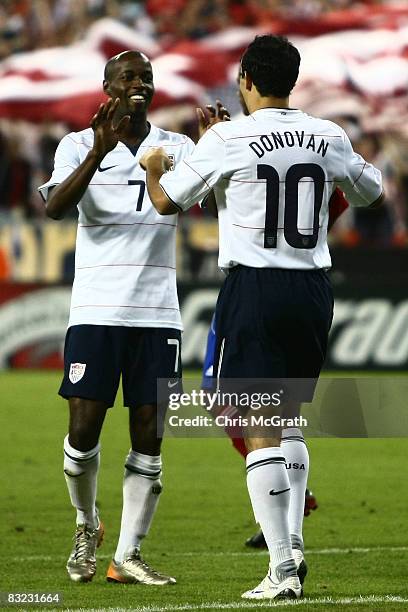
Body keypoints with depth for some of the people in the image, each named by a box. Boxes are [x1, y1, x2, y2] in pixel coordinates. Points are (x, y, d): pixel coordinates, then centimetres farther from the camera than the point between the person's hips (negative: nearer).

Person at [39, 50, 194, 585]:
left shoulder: (177, 148, 9)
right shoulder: (80, 144, 2)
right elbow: (56, 208, -15)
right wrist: (99, 151, -27)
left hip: (157, 313, 2)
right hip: (96, 312, -2)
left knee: (149, 436, -2)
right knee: (84, 429, -5)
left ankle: (128, 556, 4)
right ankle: (87, 526, 22)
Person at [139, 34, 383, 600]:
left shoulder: (227, 140, -9)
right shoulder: (328, 137, 4)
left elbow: (167, 202, 2)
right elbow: (370, 193, 22)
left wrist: (153, 168, 23)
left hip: (253, 288, -5)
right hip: (313, 288, 5)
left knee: (260, 431, -4)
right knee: (288, 420, 21)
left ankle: (283, 568, -9)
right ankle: (292, 541, 13)